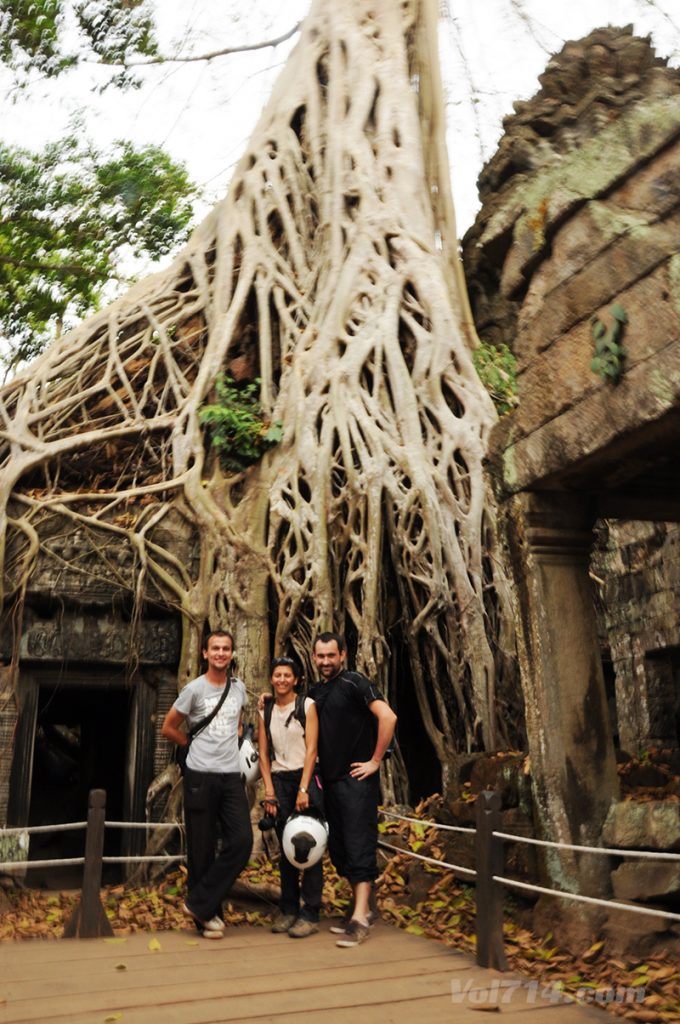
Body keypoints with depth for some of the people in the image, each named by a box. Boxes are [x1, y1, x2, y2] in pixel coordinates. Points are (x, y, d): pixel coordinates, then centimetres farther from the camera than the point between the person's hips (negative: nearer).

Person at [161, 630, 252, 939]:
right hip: (200, 776, -4)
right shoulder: (194, 689, -4)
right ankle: (208, 918, 15)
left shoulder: (239, 688, 10)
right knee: (202, 848, 1)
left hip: (231, 776, 4)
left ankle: (199, 903, 4)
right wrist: (196, 747, 9)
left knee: (241, 840, -8)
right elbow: (168, 728, 4)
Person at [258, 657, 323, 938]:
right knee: (285, 848, 8)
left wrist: (303, 790, -13)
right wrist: (269, 793, 0)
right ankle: (288, 910, 19)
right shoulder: (266, 711, 9)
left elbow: (311, 749, -8)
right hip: (279, 780, 4)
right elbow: (263, 754, 7)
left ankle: (310, 915, 3)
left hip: (306, 778, -3)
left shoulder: (307, 706, -3)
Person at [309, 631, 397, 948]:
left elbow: (388, 717, -21)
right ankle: (362, 906, 26)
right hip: (329, 780, 8)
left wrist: (375, 761, -18)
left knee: (359, 845, -6)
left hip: (356, 779, -8)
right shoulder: (314, 692, 12)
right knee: (338, 849, 13)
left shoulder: (355, 683, -10)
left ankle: (360, 919, -3)